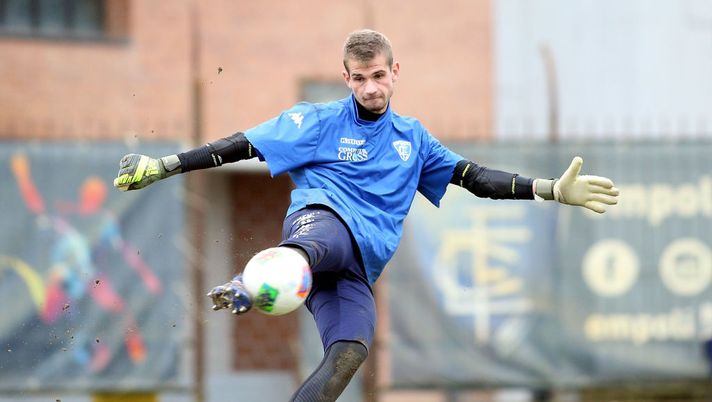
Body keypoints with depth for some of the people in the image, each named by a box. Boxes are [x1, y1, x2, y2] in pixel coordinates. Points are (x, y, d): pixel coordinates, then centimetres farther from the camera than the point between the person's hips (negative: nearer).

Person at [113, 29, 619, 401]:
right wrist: (163, 166, 0)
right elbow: (240, 147, 7)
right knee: (321, 241, -42)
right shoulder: (319, 121, 10)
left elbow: (476, 178, 25)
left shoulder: (412, 137, 24)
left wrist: (555, 190, 18)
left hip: (359, 268, 3)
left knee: (350, 354, -25)